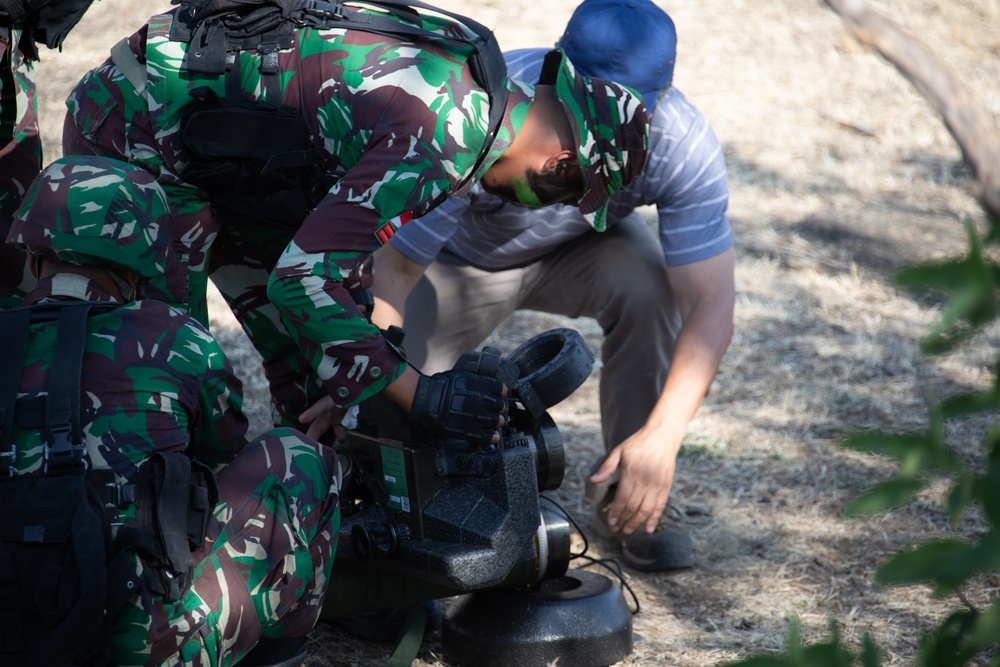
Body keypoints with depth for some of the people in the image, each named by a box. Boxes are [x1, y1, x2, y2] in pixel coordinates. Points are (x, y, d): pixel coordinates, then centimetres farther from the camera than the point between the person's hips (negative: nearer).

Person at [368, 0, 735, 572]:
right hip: (458, 258, -1)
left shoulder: (683, 144, -33)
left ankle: (627, 499, -12)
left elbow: (711, 307, -32)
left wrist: (661, 437, -46)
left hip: (581, 247, 1)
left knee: (649, 288, -32)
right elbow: (390, 272, -36)